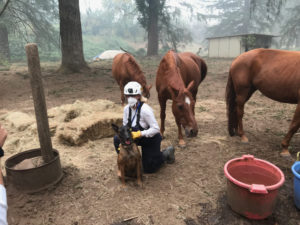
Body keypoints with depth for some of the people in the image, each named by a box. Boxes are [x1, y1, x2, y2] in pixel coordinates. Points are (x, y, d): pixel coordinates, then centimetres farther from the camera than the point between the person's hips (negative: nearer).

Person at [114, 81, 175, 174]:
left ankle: (167, 153, 26)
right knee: (117, 138, -17)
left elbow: (156, 129, -28)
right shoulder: (127, 108, -9)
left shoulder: (145, 109, -30)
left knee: (148, 169, 4)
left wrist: (139, 133, -35)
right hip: (139, 139, 6)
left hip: (151, 139, -6)